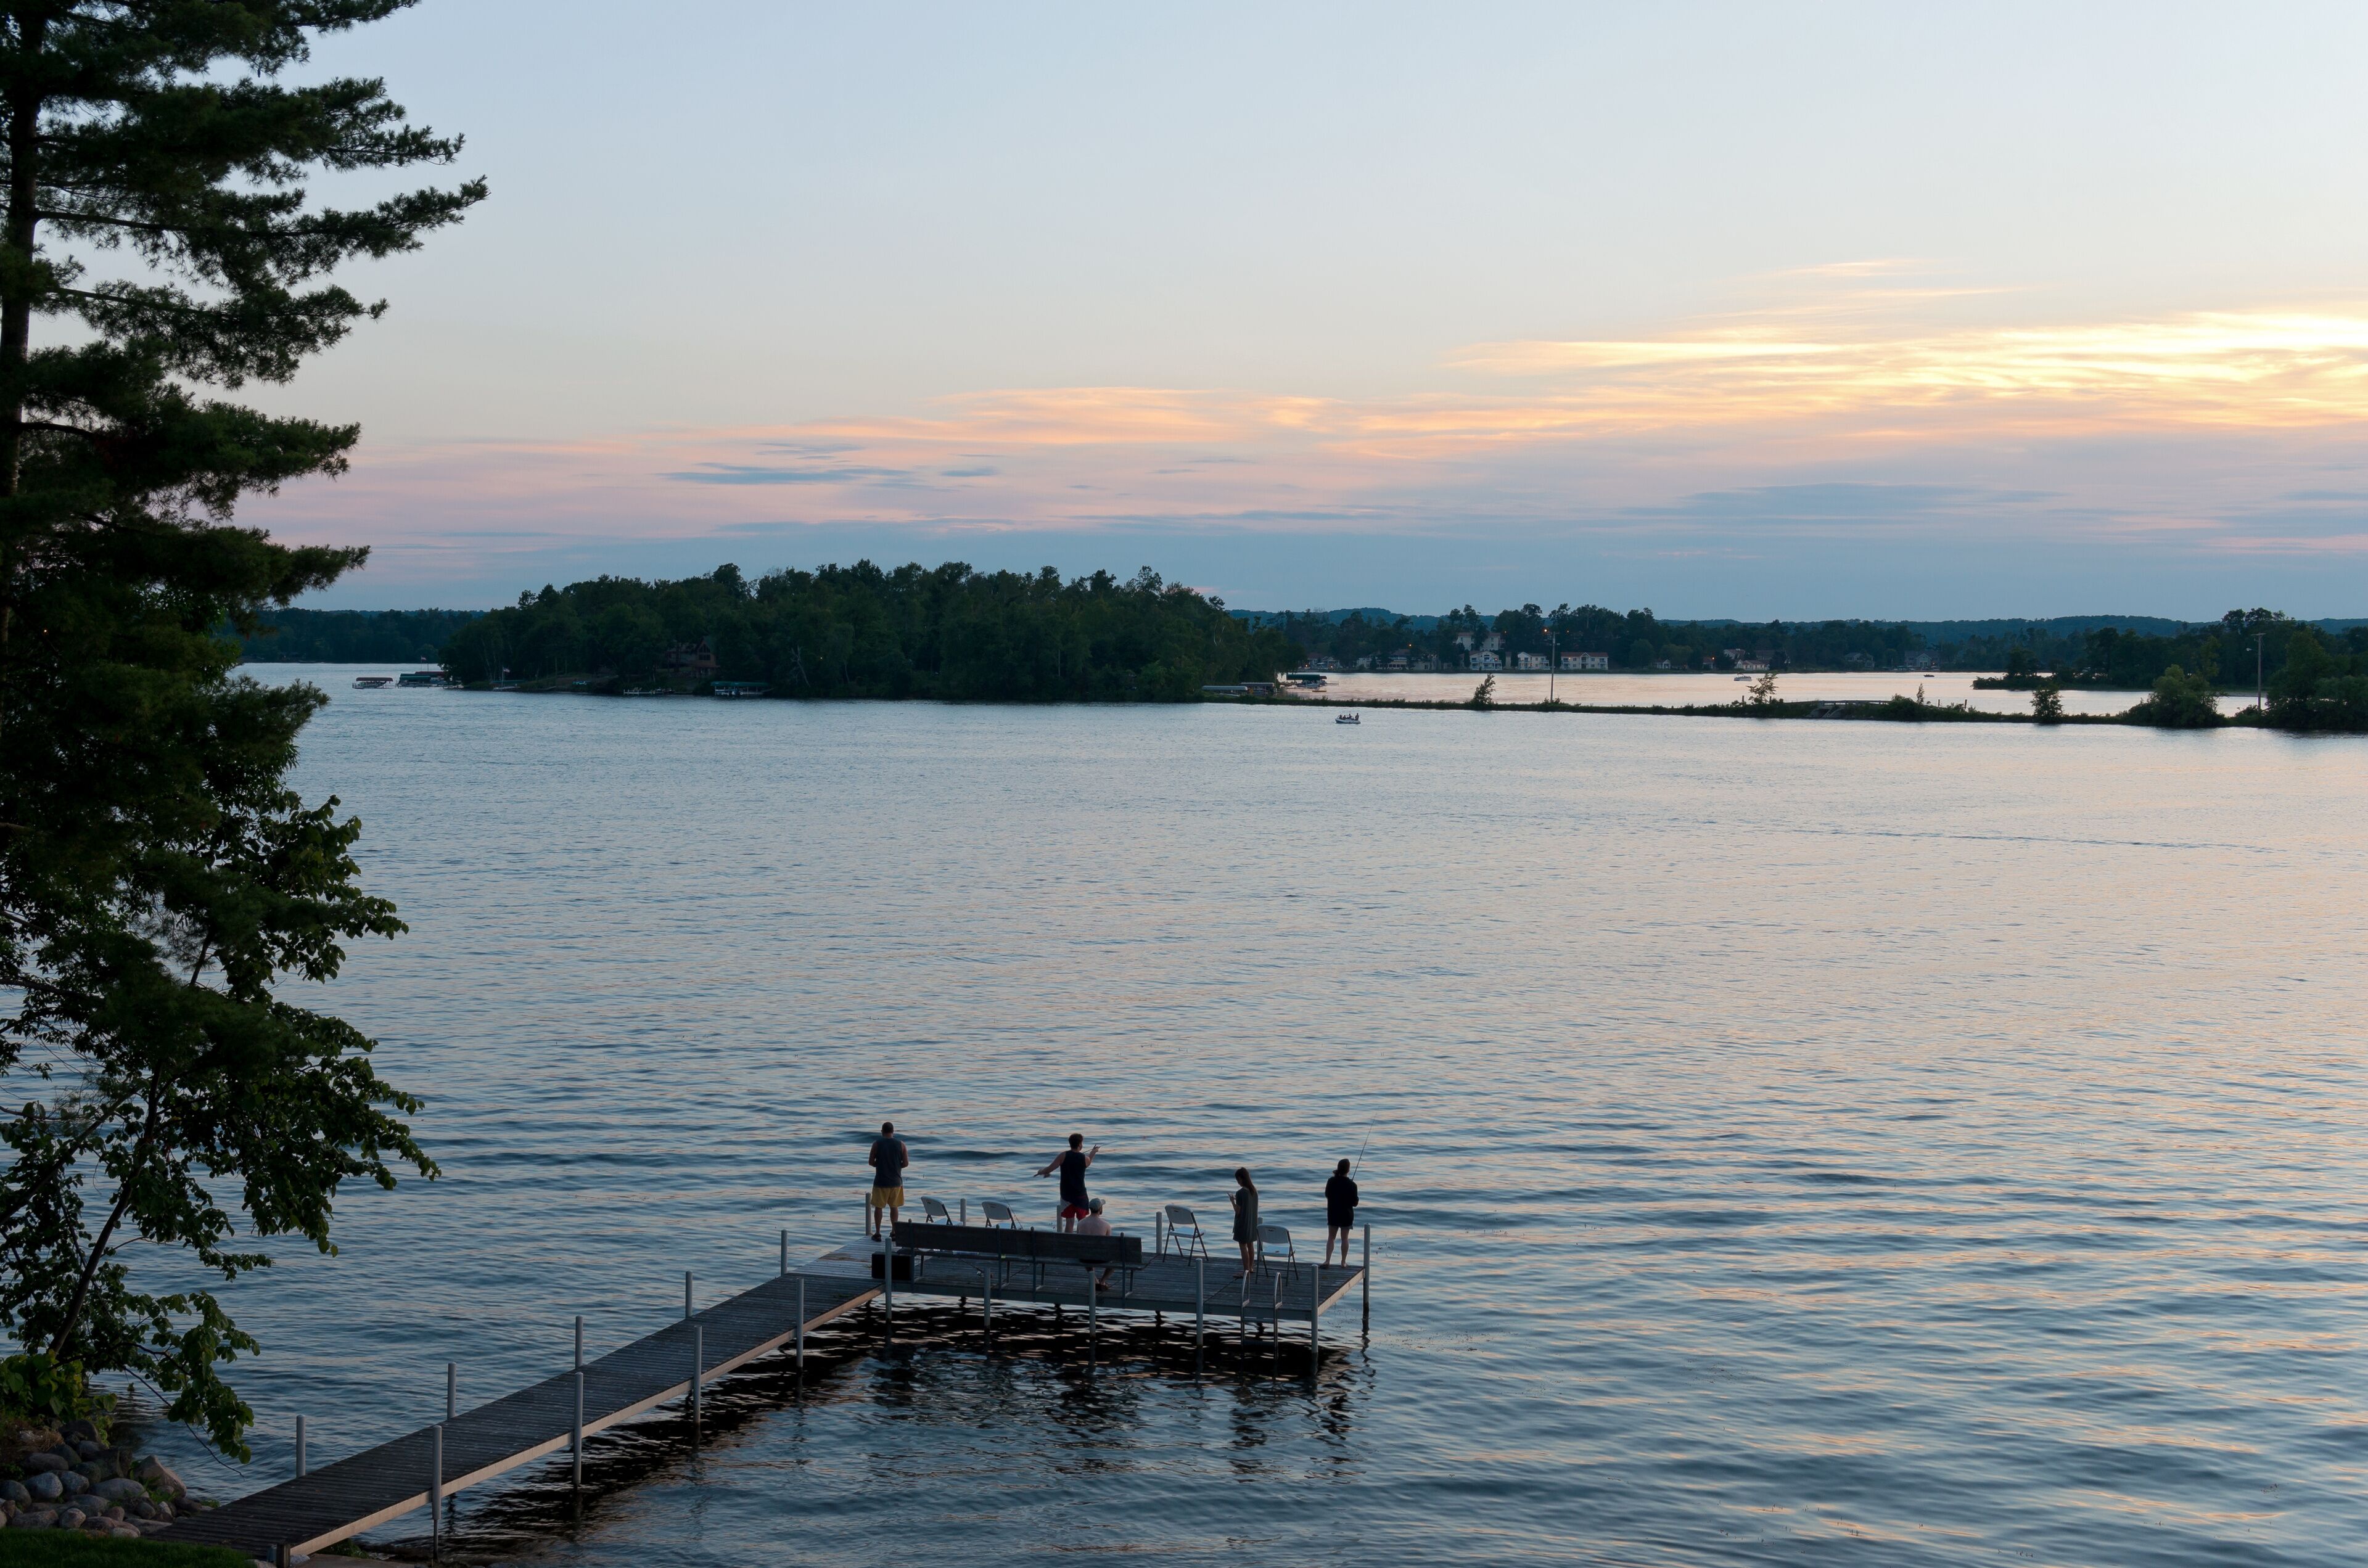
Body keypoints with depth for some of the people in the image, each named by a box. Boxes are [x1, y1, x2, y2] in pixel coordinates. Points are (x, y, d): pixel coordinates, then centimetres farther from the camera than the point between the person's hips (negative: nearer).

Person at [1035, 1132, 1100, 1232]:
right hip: (1080, 1194, 0)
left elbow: (1049, 1169, -13)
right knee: (1082, 1220, 15)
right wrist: (1094, 1152, 37)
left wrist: (1041, 1172, 8)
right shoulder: (1085, 1159, -6)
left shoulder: (1063, 1156, -11)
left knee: (1069, 1222, 4)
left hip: (1066, 1194, 0)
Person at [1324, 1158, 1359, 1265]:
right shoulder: (1352, 1185, -17)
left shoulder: (1331, 1181, -10)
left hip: (1333, 1214, 2)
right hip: (1346, 1215, -2)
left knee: (1331, 1238, 11)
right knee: (1344, 1238, 10)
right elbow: (1355, 1203, -10)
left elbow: (1327, 1195, 7)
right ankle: (1343, 1262, 15)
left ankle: (1327, 1261, 0)